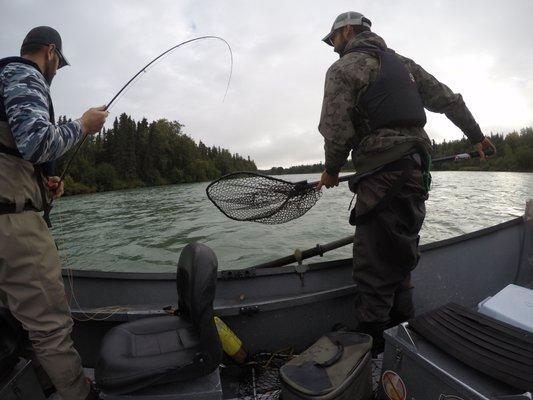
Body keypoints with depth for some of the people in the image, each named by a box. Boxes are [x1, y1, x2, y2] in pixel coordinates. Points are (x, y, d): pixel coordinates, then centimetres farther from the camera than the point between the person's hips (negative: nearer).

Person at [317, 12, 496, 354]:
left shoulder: (343, 68, 1)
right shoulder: (403, 63, 24)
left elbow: (336, 130, -10)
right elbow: (448, 99, 24)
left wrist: (332, 169, 6)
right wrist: (476, 136, 33)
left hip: (382, 175, -8)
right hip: (416, 170, 9)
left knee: (374, 266, -3)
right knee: (399, 259, 17)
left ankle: (370, 347, 8)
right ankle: (401, 332, 32)